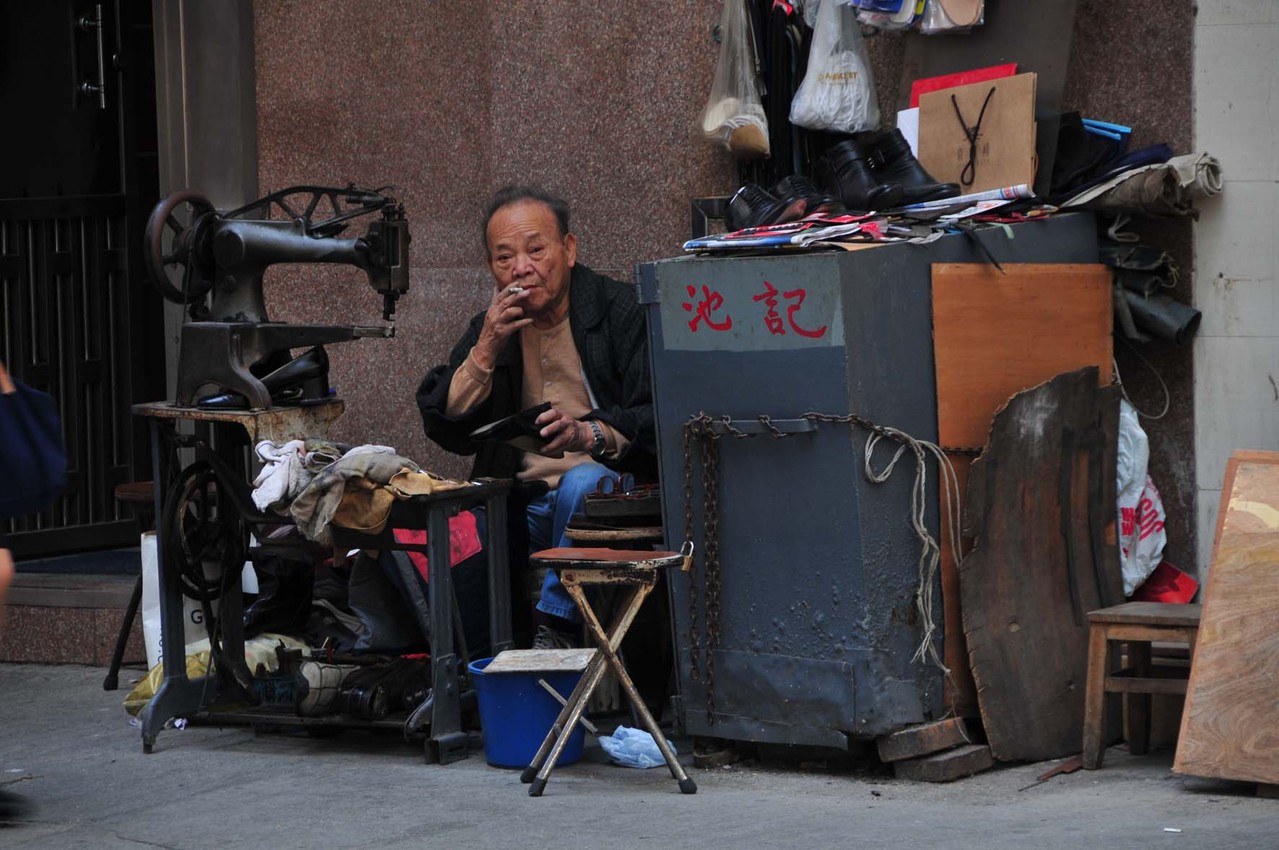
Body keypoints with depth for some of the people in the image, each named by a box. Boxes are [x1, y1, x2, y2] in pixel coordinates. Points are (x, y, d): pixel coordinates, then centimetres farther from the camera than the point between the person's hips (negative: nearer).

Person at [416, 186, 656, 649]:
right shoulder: (490, 327, 15)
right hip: (520, 501, 4)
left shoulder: (622, 311, -1)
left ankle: (556, 627, -28)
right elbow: (444, 428, 5)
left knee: (583, 483, -38)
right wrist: (486, 350, -8)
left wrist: (590, 434, -32)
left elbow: (658, 420, -13)